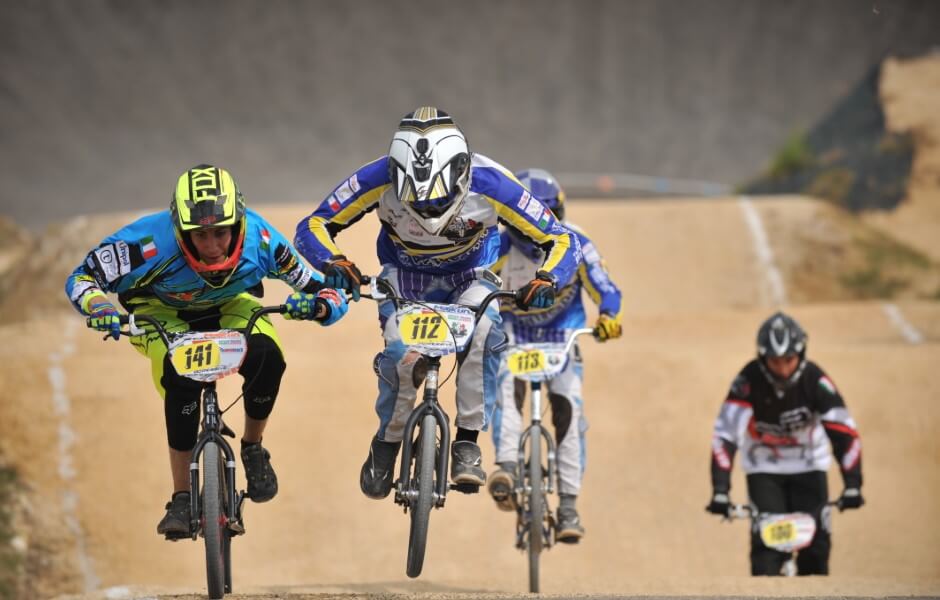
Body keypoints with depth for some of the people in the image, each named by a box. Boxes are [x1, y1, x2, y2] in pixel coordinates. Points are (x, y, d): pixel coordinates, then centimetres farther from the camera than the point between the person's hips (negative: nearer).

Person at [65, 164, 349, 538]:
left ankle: (252, 449, 1)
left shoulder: (259, 240, -31)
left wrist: (315, 305, -45)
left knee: (266, 357, -29)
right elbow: (81, 279, -23)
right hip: (163, 314, -2)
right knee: (182, 378, -32)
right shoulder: (151, 241, -37)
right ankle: (181, 500, -18)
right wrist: (101, 309, -44)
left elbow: (329, 296, -21)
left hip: (230, 309, 2)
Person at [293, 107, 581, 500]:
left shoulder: (488, 184, -31)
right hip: (405, 278, 0)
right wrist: (333, 262, -43)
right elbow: (313, 226, -21)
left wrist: (546, 279, -44)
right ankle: (387, 442, -3)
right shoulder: (379, 180, -30)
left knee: (483, 331, -35)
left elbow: (560, 239, -22)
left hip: (470, 279, 0)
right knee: (401, 352, -30)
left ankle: (467, 442, -23)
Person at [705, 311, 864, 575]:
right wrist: (720, 491, -38)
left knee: (816, 545, -10)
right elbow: (725, 436, -30)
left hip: (808, 466, 1)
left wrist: (852, 485, -34)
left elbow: (844, 432, -25)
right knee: (766, 545, -16)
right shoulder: (749, 381, -26)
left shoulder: (815, 380, -23)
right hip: (764, 468, -1)